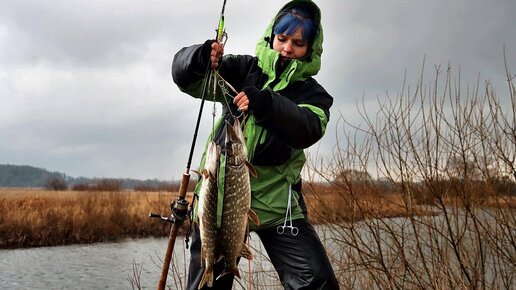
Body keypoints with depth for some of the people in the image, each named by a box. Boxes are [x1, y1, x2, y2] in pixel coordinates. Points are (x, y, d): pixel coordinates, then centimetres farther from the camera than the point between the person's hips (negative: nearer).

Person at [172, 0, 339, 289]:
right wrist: (201, 58, -23)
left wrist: (265, 104, -34)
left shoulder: (313, 93, 5)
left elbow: (308, 130, -17)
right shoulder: (244, 69, 8)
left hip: (275, 199, 0)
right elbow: (184, 75, 0)